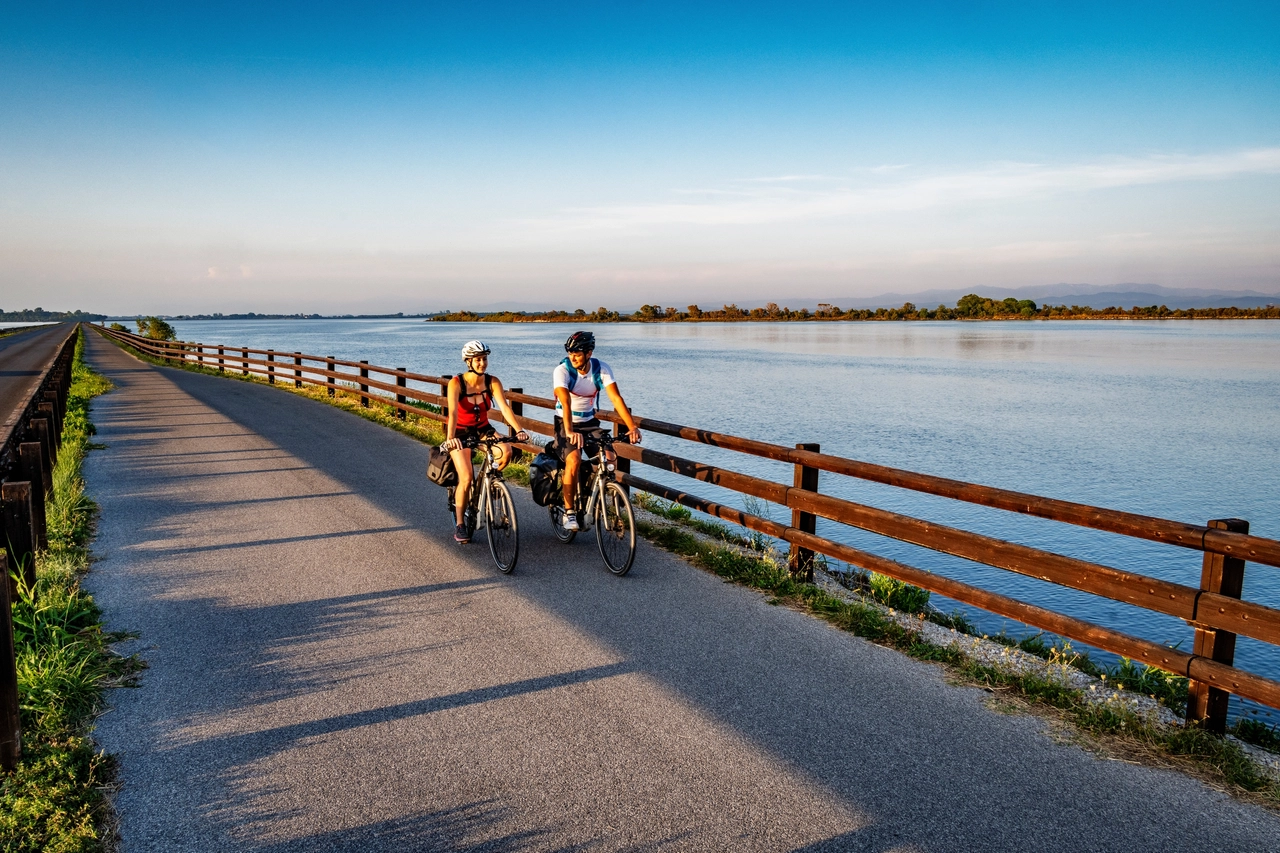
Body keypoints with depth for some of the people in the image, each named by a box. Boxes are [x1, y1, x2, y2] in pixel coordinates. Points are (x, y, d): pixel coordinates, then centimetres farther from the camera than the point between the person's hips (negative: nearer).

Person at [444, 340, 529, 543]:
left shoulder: (493, 382, -12)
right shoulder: (456, 383, -21)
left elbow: (504, 407, -23)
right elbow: (453, 413, -33)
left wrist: (519, 430, -38)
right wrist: (450, 438, -50)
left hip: (483, 430, 3)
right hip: (461, 433, -3)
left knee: (506, 451, -28)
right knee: (466, 478, -18)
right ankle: (460, 525, 1)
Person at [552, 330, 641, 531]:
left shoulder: (601, 369, -12)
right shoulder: (562, 370, -21)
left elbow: (616, 398, -21)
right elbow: (565, 403, -34)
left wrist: (632, 426, -34)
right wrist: (569, 431, -50)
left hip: (589, 422, 3)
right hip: (566, 423, -3)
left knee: (608, 458, -17)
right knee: (574, 460, -27)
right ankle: (569, 512, -13)